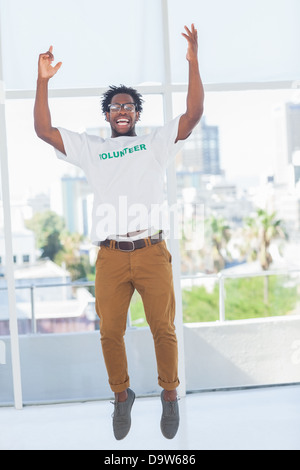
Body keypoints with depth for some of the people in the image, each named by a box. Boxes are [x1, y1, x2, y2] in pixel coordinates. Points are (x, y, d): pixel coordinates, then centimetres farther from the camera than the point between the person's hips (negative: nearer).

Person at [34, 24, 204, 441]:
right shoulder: (90, 148, 16)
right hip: (110, 255, 1)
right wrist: (43, 81, 3)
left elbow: (193, 114, 1)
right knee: (111, 333, 3)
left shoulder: (156, 142, 14)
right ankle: (122, 396, 22)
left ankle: (170, 395, 18)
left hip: (152, 252, -1)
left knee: (163, 329, 1)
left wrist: (193, 62, -7)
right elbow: (44, 130, 10)